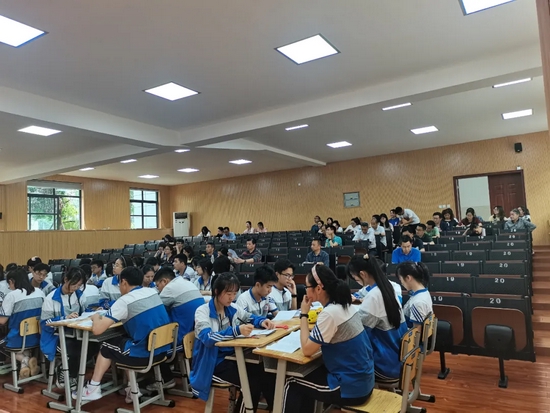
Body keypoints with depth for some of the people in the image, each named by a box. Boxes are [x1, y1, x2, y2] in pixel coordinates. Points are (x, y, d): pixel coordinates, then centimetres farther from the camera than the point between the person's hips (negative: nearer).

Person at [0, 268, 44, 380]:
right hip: (37, 337, 5)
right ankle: (28, 357, 6)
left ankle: (24, 360, 1)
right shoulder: (39, 292, 2)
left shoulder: (11, 295, -15)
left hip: (19, 339, -5)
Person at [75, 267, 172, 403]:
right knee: (122, 339, 30)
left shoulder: (124, 301, -12)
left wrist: (96, 317, 8)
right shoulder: (153, 292, 6)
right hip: (162, 350, 6)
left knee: (106, 347, 20)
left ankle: (93, 389, 27)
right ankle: (132, 388, 29)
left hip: (144, 354, -6)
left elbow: (97, 330, -12)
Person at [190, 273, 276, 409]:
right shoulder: (202, 311, -15)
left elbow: (251, 318, 18)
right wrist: (236, 330, -43)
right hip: (212, 363, -6)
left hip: (231, 356, 6)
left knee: (265, 373, -17)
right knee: (252, 382, -24)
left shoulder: (232, 308, 3)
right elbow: (208, 338, -30)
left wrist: (262, 321, -6)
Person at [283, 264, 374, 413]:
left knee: (291, 384, 10)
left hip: (351, 388, -8)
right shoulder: (345, 305, 2)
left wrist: (304, 314, -10)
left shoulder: (330, 313, -25)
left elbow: (307, 350, -17)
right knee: (306, 374, 25)